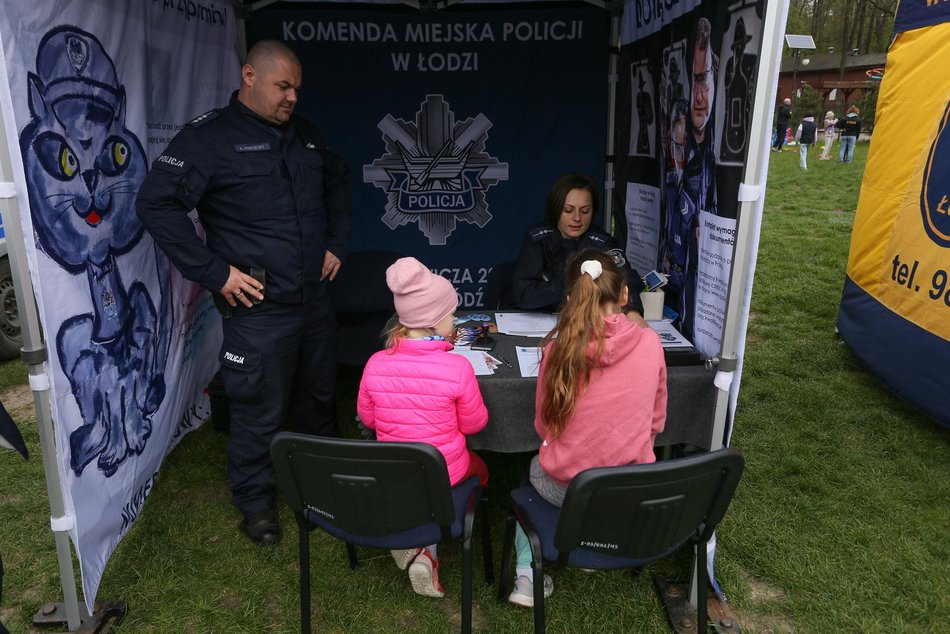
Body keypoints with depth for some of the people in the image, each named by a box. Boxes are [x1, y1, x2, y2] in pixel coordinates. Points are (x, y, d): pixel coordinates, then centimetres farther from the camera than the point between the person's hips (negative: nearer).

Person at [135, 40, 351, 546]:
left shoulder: (303, 134, 11)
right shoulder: (210, 137, -11)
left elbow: (337, 182, 27)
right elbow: (156, 203, -17)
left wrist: (336, 243, 16)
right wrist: (214, 272, -18)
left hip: (315, 298, 7)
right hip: (258, 307, -6)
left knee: (319, 399, 21)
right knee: (259, 414, 4)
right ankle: (255, 505, 27)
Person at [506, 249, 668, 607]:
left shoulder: (559, 349, -14)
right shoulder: (650, 342, -9)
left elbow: (544, 426, 0)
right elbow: (656, 421, 4)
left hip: (568, 489, -2)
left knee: (536, 467, 33)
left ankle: (527, 575, 26)